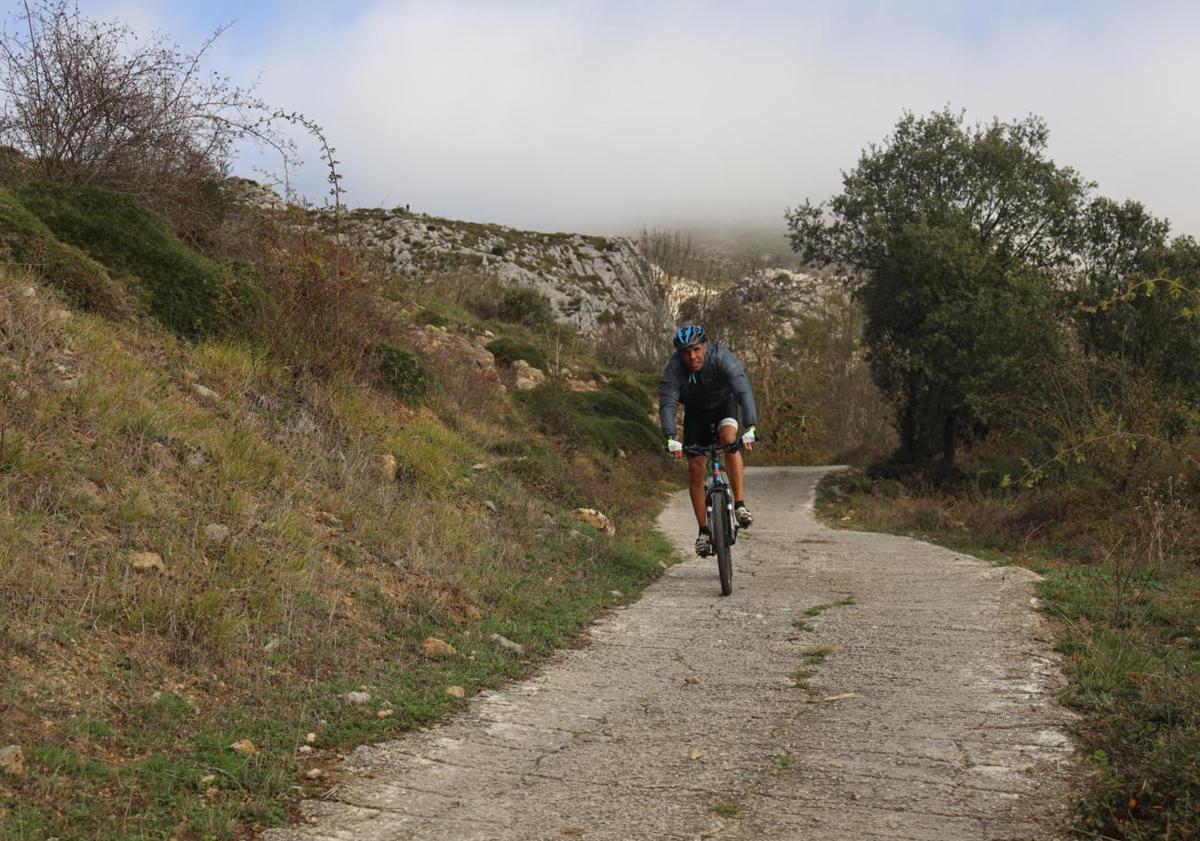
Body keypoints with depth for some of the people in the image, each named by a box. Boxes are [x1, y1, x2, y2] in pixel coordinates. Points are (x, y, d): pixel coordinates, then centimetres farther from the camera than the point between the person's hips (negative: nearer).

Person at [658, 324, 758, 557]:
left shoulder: (722, 358, -33)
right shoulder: (675, 367, -29)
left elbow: (744, 390, -44)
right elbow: (667, 402, -38)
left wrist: (750, 428, -58)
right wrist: (671, 438, -54)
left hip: (724, 403, -2)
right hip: (695, 411, 2)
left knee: (729, 437, -33)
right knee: (695, 469, -6)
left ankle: (740, 503, -25)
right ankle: (704, 530, 5)